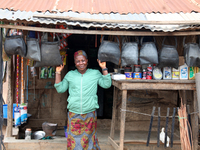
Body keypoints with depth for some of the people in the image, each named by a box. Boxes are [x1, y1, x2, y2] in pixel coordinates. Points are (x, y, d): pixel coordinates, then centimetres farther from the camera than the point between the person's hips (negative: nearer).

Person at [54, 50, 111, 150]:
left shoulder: (95, 73, 7)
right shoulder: (70, 75, 10)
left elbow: (107, 84, -1)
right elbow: (60, 89, 9)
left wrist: (104, 69, -6)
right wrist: (58, 73, 3)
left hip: (90, 114, -1)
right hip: (74, 114, 1)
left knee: (89, 138, 7)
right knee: (74, 140, 4)